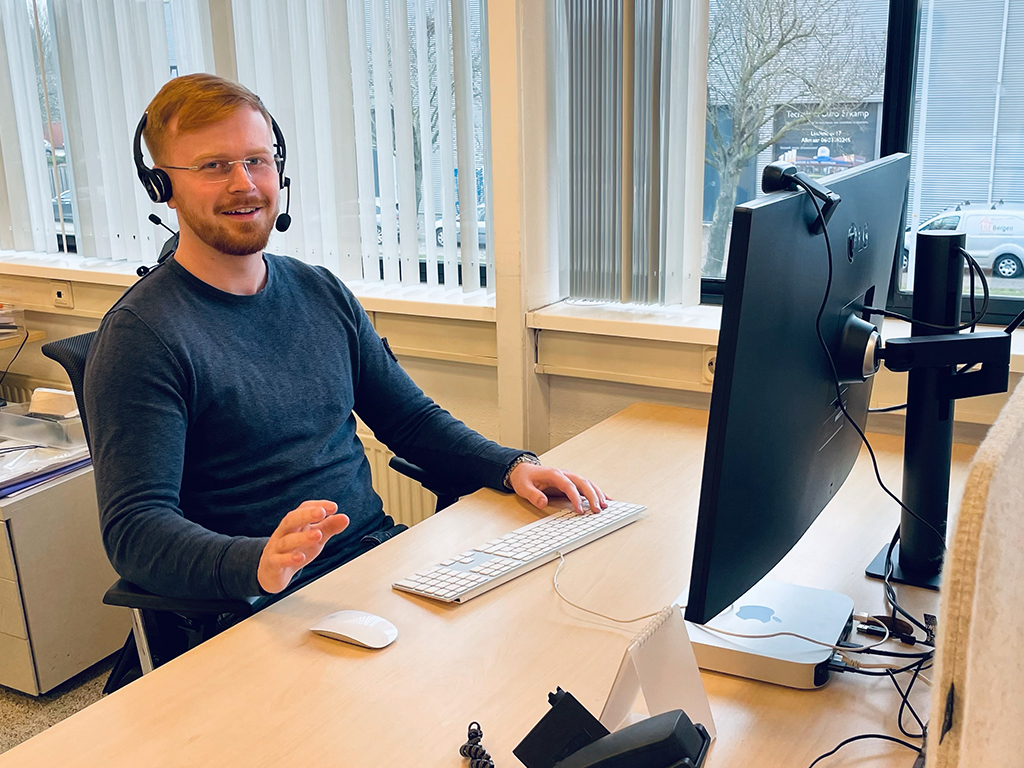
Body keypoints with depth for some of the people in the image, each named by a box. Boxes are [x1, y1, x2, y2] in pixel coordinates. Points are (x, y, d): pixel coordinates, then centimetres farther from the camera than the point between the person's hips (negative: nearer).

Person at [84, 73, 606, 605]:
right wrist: (258, 564, -36)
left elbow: (411, 417, 19)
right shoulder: (140, 336, -9)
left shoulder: (323, 294, 11)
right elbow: (134, 530, -16)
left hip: (380, 549, 7)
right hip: (275, 606, -6)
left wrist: (512, 466, 2)